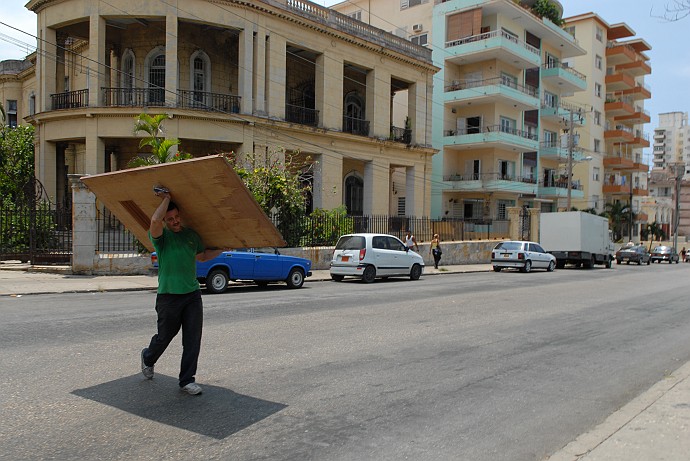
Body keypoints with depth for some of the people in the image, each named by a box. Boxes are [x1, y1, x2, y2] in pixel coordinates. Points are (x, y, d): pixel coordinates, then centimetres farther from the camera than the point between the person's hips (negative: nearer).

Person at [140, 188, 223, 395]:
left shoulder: (192, 235, 11)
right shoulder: (161, 236, -6)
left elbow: (202, 256, 26)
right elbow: (155, 220, -29)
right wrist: (166, 198, -17)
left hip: (192, 294, 4)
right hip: (169, 296, -4)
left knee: (193, 339, 1)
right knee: (165, 336, 12)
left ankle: (187, 380, 10)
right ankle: (148, 357, 44)